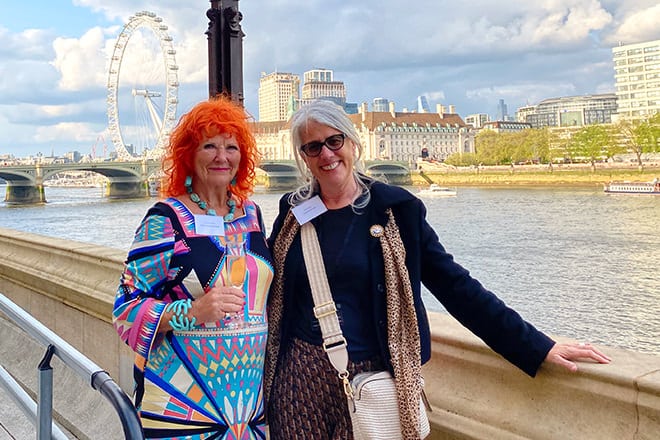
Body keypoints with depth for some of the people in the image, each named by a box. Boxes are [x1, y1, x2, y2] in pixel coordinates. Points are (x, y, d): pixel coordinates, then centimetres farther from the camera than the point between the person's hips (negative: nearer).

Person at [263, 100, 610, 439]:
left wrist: (538, 347, -4)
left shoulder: (394, 209, -4)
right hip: (300, 376, 2)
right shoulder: (294, 212, 4)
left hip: (369, 379, -2)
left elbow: (455, 284, -3)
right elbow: (272, 292, 16)